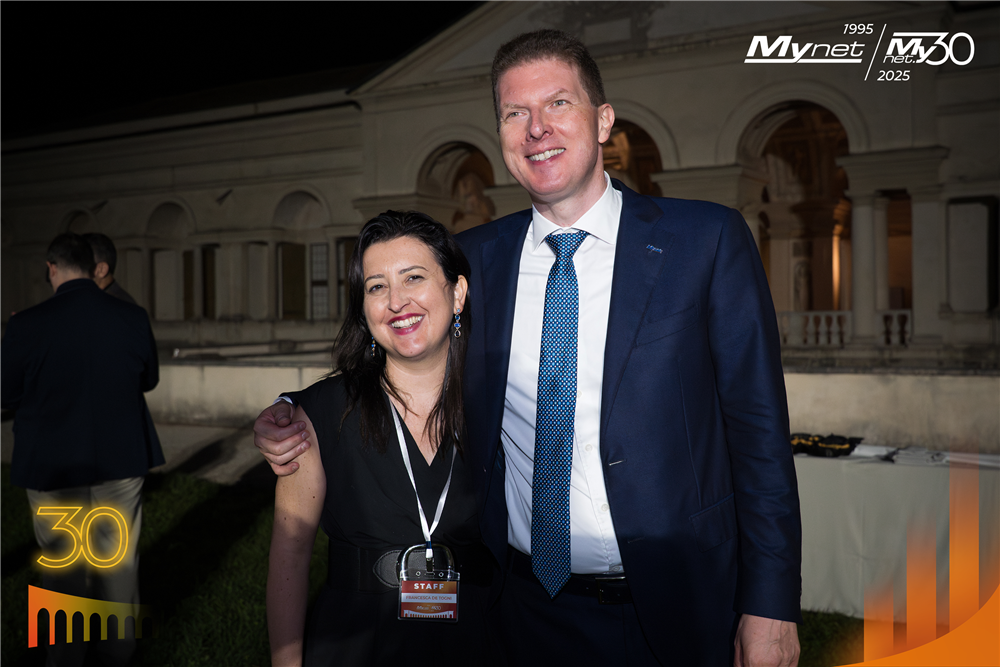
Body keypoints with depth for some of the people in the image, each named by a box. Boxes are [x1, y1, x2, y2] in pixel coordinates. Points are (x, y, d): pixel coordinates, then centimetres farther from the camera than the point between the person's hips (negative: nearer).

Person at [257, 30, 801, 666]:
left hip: (674, 613, -2)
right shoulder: (474, 256, 1)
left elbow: (758, 428, -7)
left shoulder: (709, 239, -8)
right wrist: (301, 424, -7)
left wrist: (770, 607, -9)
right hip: (526, 609, 3)